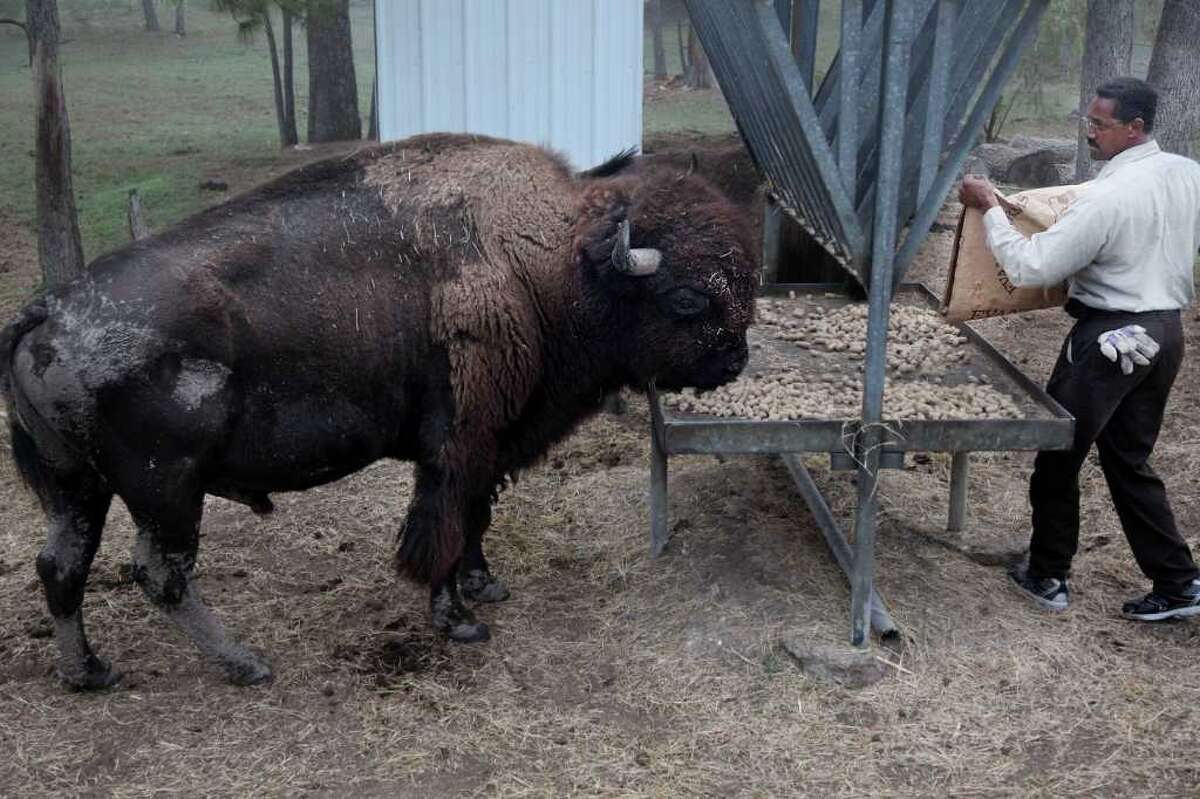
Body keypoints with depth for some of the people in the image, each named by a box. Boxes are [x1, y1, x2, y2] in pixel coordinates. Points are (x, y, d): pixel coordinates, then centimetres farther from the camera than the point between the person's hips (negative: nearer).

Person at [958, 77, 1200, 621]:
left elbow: (1029, 268, -21)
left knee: (1059, 456, 9)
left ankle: (1047, 577, 21)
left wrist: (989, 208, -12)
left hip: (1110, 337, -8)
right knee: (1130, 462, 17)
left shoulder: (1108, 197, -22)